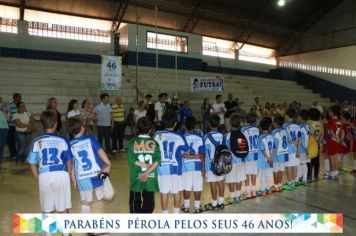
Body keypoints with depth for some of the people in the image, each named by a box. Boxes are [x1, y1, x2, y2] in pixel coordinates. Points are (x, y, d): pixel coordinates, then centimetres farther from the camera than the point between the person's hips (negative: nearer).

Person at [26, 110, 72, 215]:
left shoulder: (37, 142, 4)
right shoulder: (62, 140, 1)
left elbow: (32, 163, 5)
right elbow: (69, 161, 2)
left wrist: (38, 179, 17)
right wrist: (68, 174, 17)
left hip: (45, 176, 1)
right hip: (61, 175, -1)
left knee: (47, 210, 16)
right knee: (63, 208, 11)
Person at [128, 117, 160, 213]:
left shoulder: (133, 142, -5)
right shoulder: (154, 143, -4)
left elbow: (132, 160, -13)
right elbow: (157, 160, -15)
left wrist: (144, 165, -8)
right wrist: (148, 172, -19)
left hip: (136, 177, 0)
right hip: (150, 178, 0)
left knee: (135, 201, 15)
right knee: (149, 202, 11)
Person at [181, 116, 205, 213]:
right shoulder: (199, 137, -6)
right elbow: (202, 154, -7)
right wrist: (203, 167, 0)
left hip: (186, 165, 1)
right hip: (197, 165, -1)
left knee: (186, 187, 10)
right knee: (197, 187, 7)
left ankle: (186, 206, 21)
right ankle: (197, 207, 16)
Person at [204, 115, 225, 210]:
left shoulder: (207, 136, -15)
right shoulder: (222, 135, -2)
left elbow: (204, 152, -12)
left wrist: (203, 165, -3)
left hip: (211, 163, -5)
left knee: (213, 184, 3)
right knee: (221, 182, 13)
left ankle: (214, 204, 14)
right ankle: (221, 202, 24)